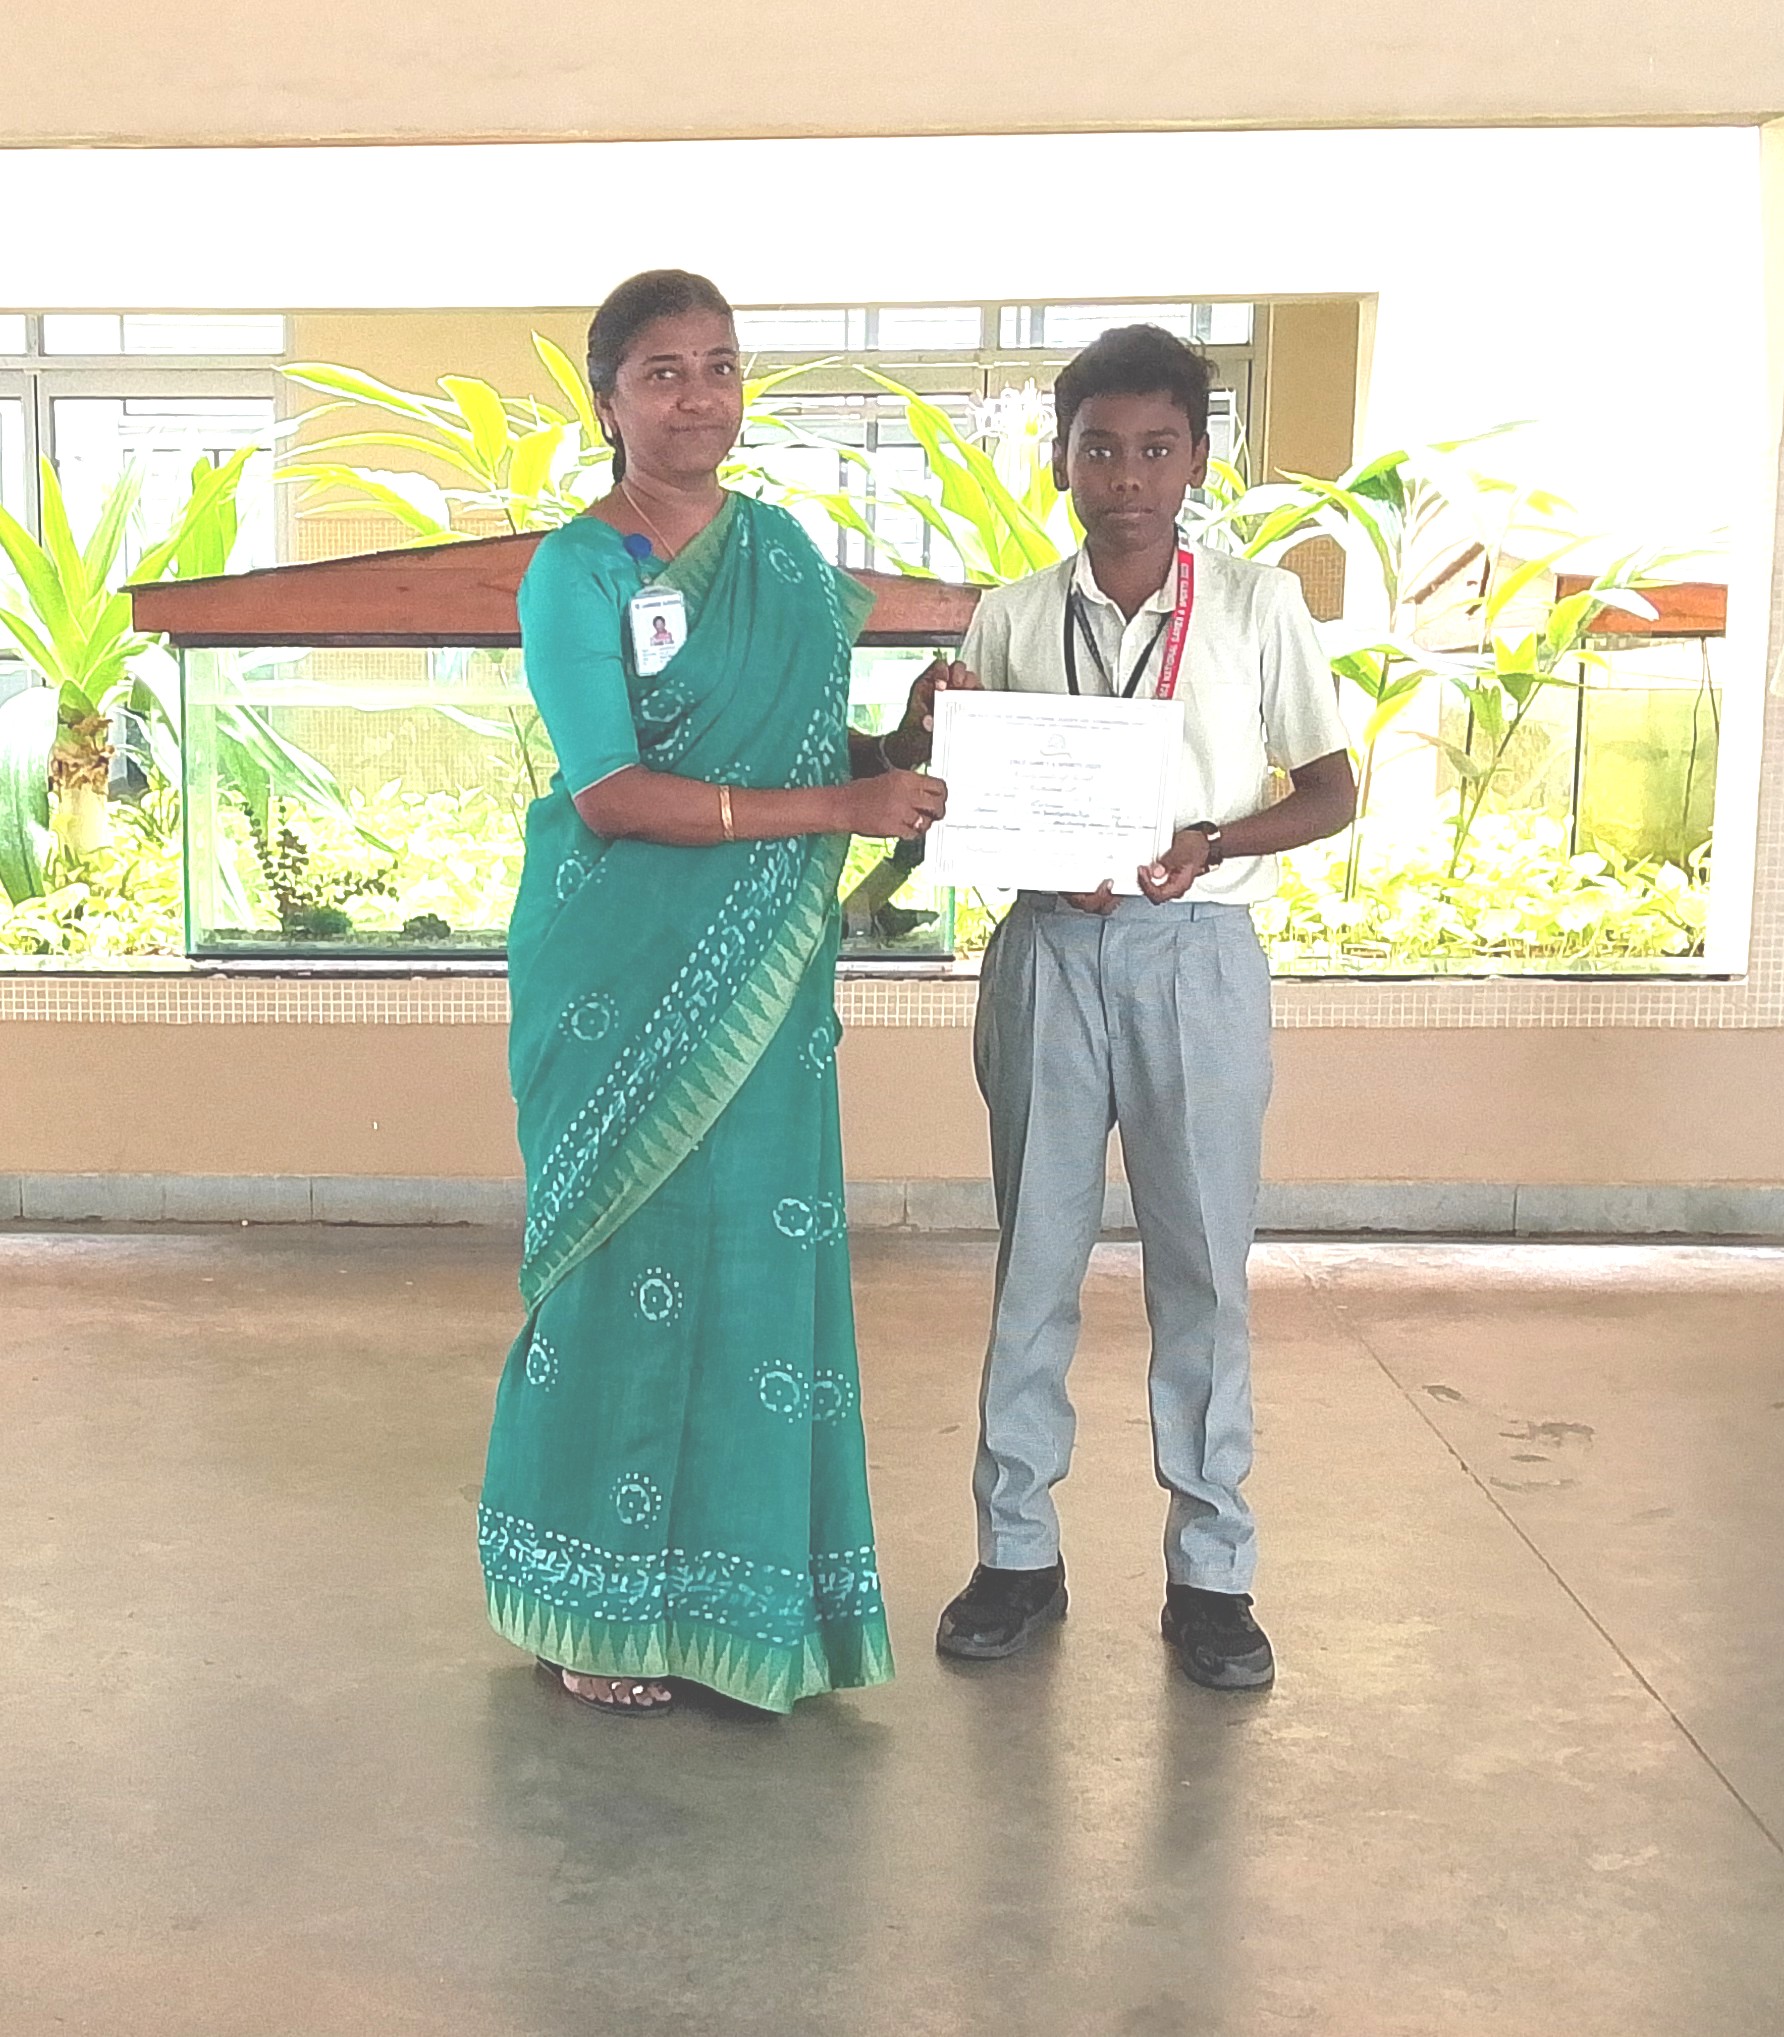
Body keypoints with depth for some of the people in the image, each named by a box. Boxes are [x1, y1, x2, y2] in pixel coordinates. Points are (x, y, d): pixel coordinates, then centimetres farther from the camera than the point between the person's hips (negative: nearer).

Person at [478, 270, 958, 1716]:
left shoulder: (784, 547, 11)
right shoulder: (577, 572, -7)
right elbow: (608, 791, -17)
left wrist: (900, 745, -4)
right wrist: (834, 805, -20)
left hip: (764, 976, 6)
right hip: (627, 981, -5)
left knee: (765, 1258, 8)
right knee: (631, 1267, 2)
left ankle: (738, 1594, 23)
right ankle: (599, 1611, 19)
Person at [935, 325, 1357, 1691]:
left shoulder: (1260, 604, 1)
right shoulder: (1011, 619, 5)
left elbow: (1331, 790, 3)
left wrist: (1212, 843, -14)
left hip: (1197, 952, -1)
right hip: (1050, 949, 2)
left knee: (1203, 1267, 4)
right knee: (1035, 1259, 8)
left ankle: (1212, 1569, 16)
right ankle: (1019, 1550, 20)